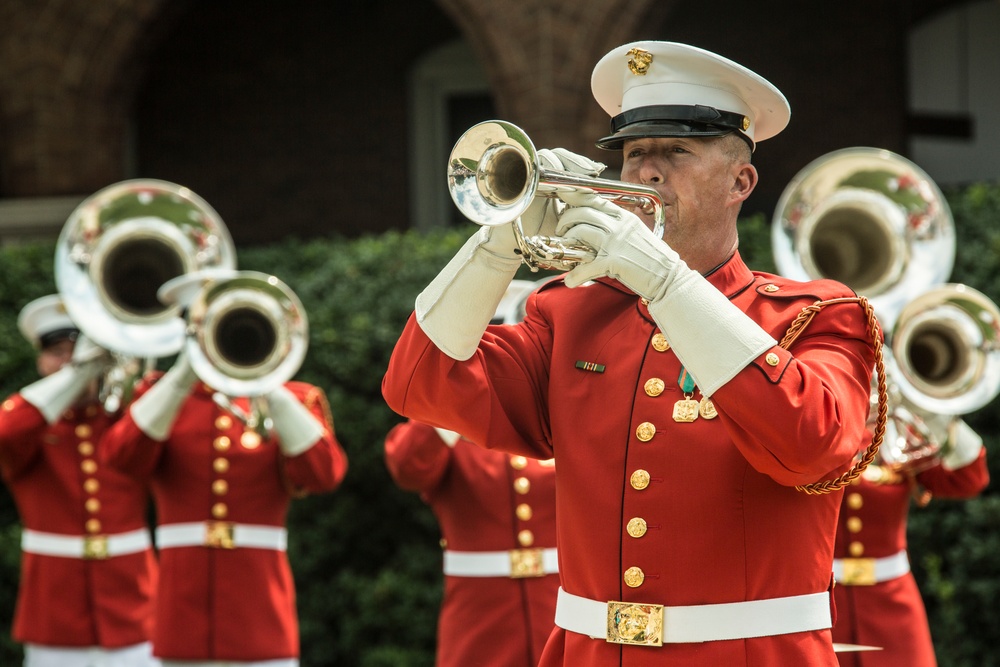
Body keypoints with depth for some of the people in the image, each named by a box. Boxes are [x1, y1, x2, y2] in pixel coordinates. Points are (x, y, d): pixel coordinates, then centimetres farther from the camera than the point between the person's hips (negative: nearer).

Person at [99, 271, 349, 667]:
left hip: (261, 618, -1)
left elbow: (324, 474, -10)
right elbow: (124, 458, -10)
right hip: (185, 615, 1)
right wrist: (184, 375, -18)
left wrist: (269, 389, -17)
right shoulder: (161, 396, 11)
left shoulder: (291, 401, 9)